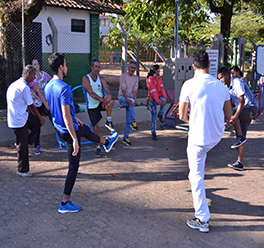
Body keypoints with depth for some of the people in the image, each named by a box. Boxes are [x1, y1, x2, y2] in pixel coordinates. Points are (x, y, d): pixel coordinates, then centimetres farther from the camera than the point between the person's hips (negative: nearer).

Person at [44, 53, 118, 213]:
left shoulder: (48, 86, 3)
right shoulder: (64, 88, -26)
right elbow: (66, 115, -30)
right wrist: (75, 139, -28)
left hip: (58, 127, 9)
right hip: (68, 130, -9)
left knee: (86, 129, 35)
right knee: (74, 167, 2)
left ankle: (106, 143, 63)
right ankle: (64, 204, 10)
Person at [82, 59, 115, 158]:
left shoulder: (101, 79, -1)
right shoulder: (86, 78, -12)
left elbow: (108, 91, -10)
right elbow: (91, 92, -24)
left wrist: (110, 100, -32)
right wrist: (102, 99, -35)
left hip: (101, 103, 2)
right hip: (92, 106, -2)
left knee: (109, 98, -33)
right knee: (95, 126, -1)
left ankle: (109, 122, -19)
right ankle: (98, 147, 15)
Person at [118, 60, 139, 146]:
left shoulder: (136, 78, 9)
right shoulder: (123, 76, -3)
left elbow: (135, 89, -3)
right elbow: (123, 88, -14)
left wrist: (135, 99, -22)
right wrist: (127, 99, -27)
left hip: (130, 99, 4)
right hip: (122, 98, -4)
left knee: (128, 119, -1)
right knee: (131, 102, -36)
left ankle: (126, 137, 6)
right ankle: (133, 121, -32)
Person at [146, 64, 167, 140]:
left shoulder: (159, 78, 5)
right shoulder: (149, 80, -15)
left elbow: (161, 88, -3)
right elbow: (153, 92, -23)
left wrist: (164, 98, -17)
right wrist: (159, 101, -29)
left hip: (159, 96, 4)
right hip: (152, 99, -4)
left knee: (163, 100, -32)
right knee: (153, 115, -3)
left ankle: (160, 115, -6)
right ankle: (153, 133, 9)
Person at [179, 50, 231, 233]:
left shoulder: (190, 85, -13)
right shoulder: (222, 86, 0)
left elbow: (182, 116, -9)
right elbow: (228, 116, 7)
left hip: (199, 138, -5)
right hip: (217, 136, 6)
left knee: (197, 178, 6)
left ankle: (202, 220, 13)